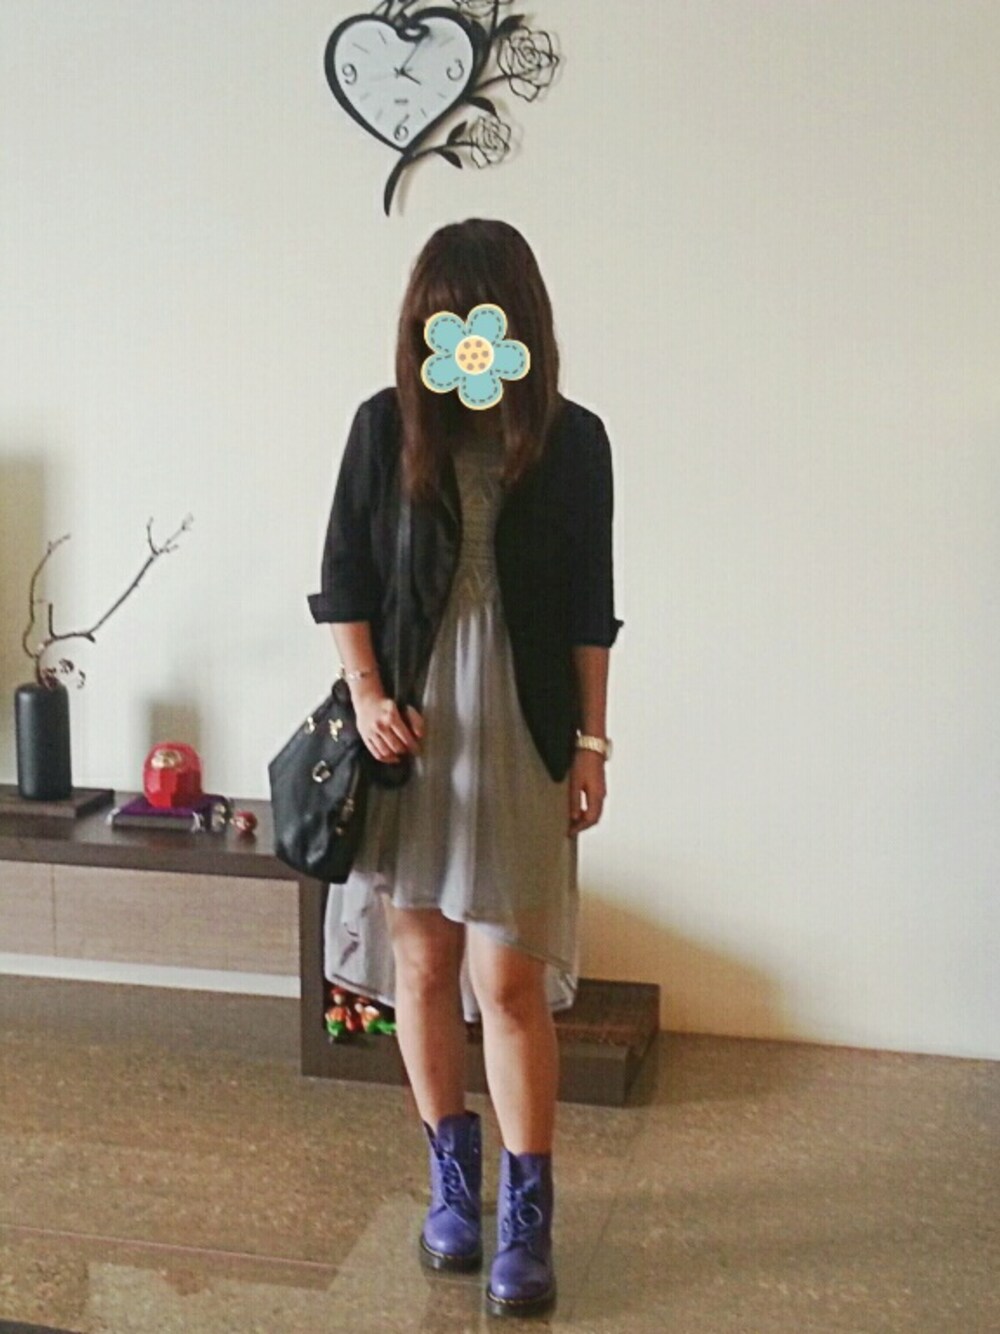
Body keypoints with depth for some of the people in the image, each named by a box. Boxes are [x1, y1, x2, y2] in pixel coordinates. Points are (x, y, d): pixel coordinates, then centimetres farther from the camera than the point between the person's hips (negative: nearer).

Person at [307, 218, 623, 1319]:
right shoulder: (385, 426, 0)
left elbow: (588, 610, 2)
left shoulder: (571, 440, -2)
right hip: (407, 731, 2)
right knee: (421, 963, 9)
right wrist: (366, 694, -10)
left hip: (521, 740, -1)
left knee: (510, 981, -3)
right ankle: (452, 1177, 29)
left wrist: (591, 742, 1)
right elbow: (343, 580, 4)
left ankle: (526, 1212, 13)